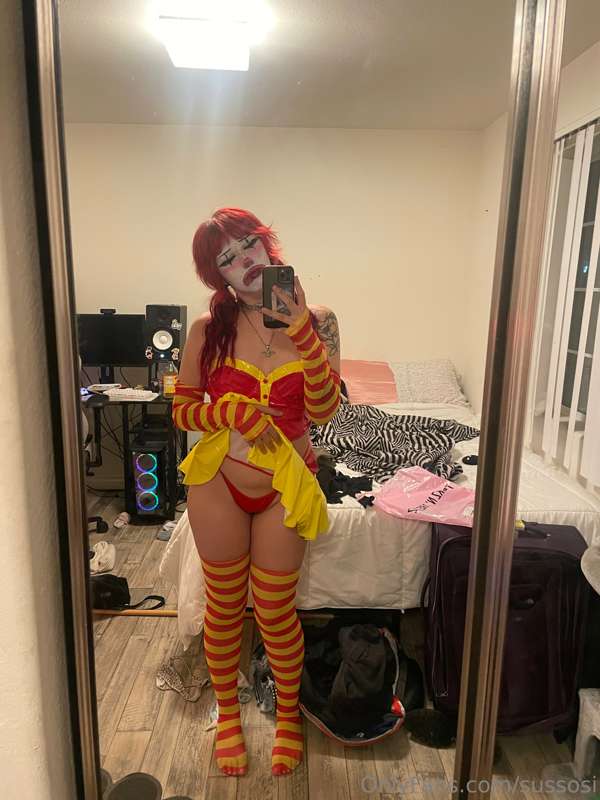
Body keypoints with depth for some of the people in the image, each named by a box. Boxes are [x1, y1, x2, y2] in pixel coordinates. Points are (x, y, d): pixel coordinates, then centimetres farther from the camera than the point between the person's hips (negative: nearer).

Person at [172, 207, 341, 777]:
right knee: (224, 606, 16)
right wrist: (232, 412, -20)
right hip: (217, 482, 1)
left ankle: (289, 714, 42)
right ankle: (227, 713, 43)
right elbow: (182, 410, -1)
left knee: (276, 611, 13)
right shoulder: (209, 328, -6)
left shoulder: (317, 322, -6)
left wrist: (302, 331, -25)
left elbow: (323, 411, -16)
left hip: (285, 488, 0)